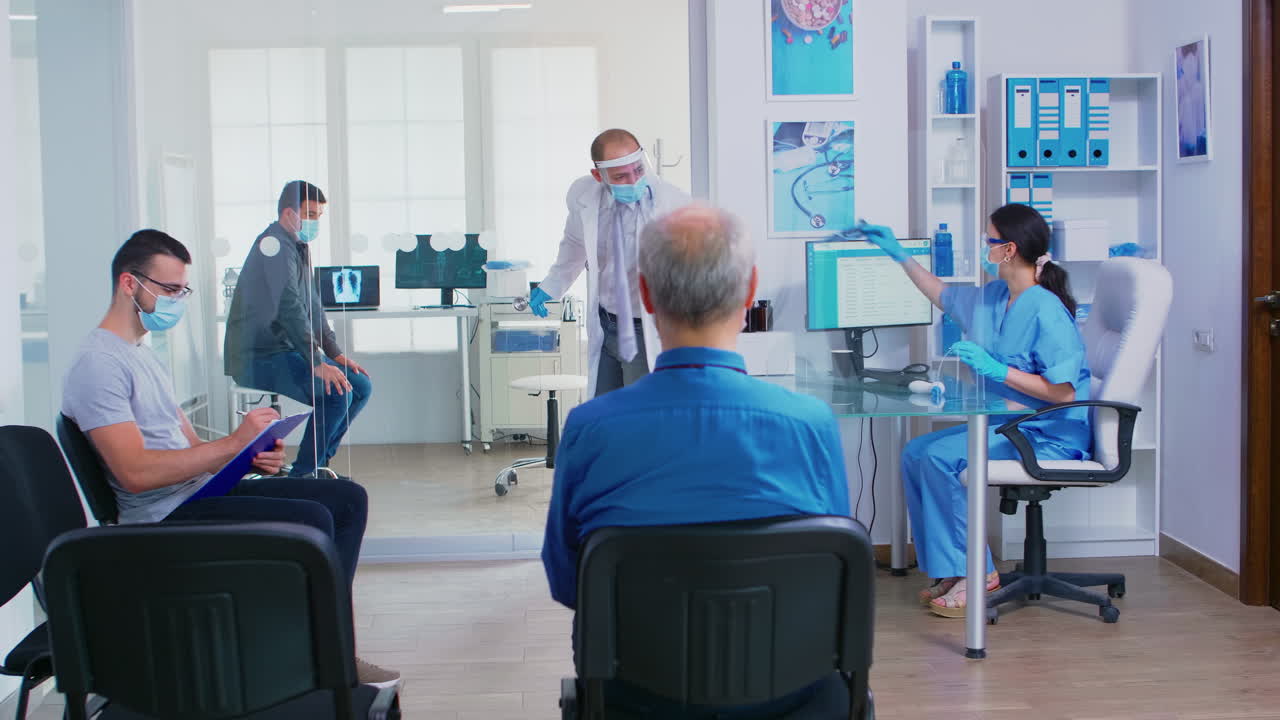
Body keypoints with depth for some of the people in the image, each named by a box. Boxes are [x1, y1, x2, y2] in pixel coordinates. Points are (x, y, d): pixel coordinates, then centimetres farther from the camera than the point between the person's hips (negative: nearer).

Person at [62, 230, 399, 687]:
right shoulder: (98, 363, -12)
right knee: (311, 519, -27)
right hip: (165, 517, -10)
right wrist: (235, 442, -20)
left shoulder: (143, 356, 21)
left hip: (201, 493, 10)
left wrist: (254, 459, -1)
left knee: (348, 498, 3)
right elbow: (135, 472, -23)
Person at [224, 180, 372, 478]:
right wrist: (317, 364, -29)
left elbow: (312, 305, 20)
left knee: (361, 386, 4)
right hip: (259, 358, -10)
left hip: (287, 351, 10)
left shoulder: (298, 247, 18)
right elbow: (289, 308, -25)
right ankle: (302, 474, -13)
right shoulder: (275, 245, -15)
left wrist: (335, 353, 10)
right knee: (336, 393, -26)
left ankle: (317, 463, 11)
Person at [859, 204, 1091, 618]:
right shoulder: (993, 298, 9)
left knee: (941, 457, -23)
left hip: (1052, 436, -10)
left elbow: (1064, 392, -25)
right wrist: (899, 254, 30)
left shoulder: (1046, 311, -19)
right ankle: (948, 570, 1)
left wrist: (997, 370, -25)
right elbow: (943, 295, 29)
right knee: (915, 454, -2)